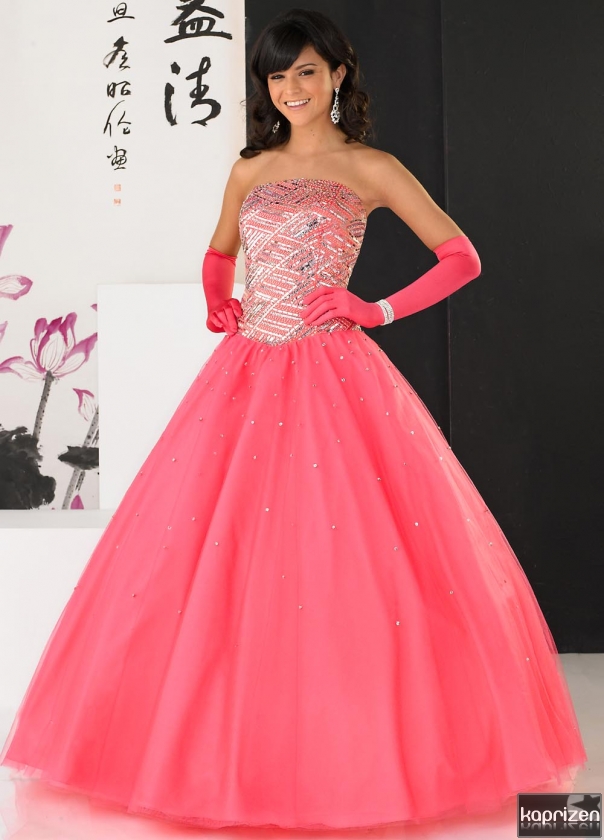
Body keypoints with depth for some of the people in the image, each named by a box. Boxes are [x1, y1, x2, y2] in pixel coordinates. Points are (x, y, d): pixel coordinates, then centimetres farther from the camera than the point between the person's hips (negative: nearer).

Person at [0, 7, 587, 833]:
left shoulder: (370, 168, 3)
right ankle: (223, 748, 12)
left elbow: (461, 257, 2)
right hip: (245, 376, 5)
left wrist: (380, 310, -7)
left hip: (332, 378, -4)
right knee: (222, 560, 1)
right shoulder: (250, 170, 16)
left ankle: (359, 755, 6)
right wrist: (216, 304, 13)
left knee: (345, 561, -7)